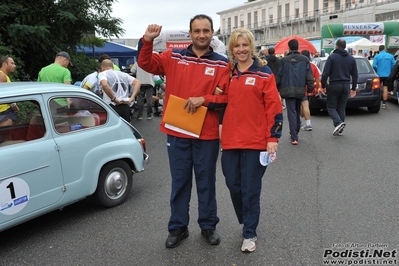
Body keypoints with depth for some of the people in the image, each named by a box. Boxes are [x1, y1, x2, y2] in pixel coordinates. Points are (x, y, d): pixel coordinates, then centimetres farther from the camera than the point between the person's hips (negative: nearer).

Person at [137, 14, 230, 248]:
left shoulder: (222, 64, -2)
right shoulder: (174, 57, 3)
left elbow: (226, 97, -5)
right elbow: (146, 63, 7)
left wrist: (204, 99, -20)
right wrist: (147, 41, -10)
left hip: (207, 134, -1)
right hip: (177, 132, 1)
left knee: (206, 182, 13)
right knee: (179, 182, 12)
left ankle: (208, 225, 30)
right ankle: (178, 227, 27)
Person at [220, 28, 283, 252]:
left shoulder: (264, 73, -3)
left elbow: (274, 107, -7)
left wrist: (273, 138, -11)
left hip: (255, 141, -4)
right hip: (230, 140, 5)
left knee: (250, 190, 2)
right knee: (234, 186, 11)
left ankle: (250, 234, 17)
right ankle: (247, 223, 34)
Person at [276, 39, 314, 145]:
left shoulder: (284, 60, -5)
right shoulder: (305, 59, 3)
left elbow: (279, 75, -2)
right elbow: (309, 75, 2)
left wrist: (277, 88, 10)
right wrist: (310, 87, 9)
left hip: (288, 90, -3)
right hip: (300, 90, 3)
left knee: (291, 113, -4)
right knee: (297, 112, 19)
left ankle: (294, 138, -11)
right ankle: (295, 133, 31)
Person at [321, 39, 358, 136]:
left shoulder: (332, 57, -6)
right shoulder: (351, 58, 9)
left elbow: (325, 73, -12)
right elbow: (355, 75, 11)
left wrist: (323, 86, -2)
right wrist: (354, 88, 18)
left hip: (334, 85, -5)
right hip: (346, 86, 5)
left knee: (331, 107, 4)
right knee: (341, 108, 11)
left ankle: (338, 122, -20)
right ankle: (340, 130, 12)